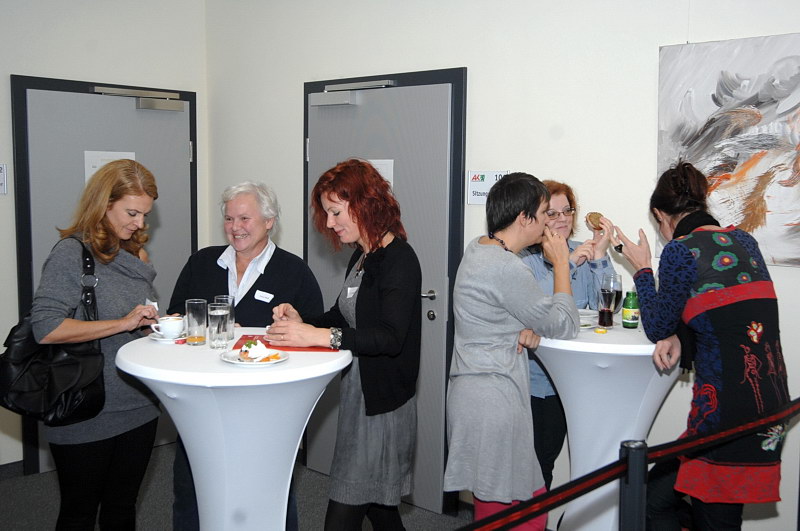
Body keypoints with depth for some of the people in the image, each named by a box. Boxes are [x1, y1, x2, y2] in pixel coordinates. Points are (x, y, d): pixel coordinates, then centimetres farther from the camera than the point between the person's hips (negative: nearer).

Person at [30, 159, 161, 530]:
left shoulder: (135, 255, 11)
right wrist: (122, 323, -24)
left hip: (138, 410, 6)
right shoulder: (72, 253, -11)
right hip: (86, 418, -6)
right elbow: (45, 328, -22)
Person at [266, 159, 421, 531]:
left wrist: (319, 336, -34)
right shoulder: (361, 257, 11)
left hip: (384, 400, -9)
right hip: (357, 390, 9)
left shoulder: (399, 260, -17)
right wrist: (302, 322, -2)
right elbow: (346, 316, 17)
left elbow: (390, 337, -28)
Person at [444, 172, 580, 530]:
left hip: (473, 390, 10)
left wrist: (529, 330, -3)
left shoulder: (479, 249, 9)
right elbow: (565, 326, -10)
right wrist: (561, 263, 0)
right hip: (494, 402, -10)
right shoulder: (506, 268, -21)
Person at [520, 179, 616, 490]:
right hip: (531, 380, -4)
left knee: (546, 460, 16)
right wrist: (568, 263, -26)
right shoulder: (523, 257, -9)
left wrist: (600, 256, -14)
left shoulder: (582, 255, 5)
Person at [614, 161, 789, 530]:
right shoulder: (745, 242, 11)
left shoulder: (680, 251, -10)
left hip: (726, 408, -8)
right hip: (772, 403, 8)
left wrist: (642, 268, 11)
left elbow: (658, 328, 1)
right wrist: (679, 338, 3)